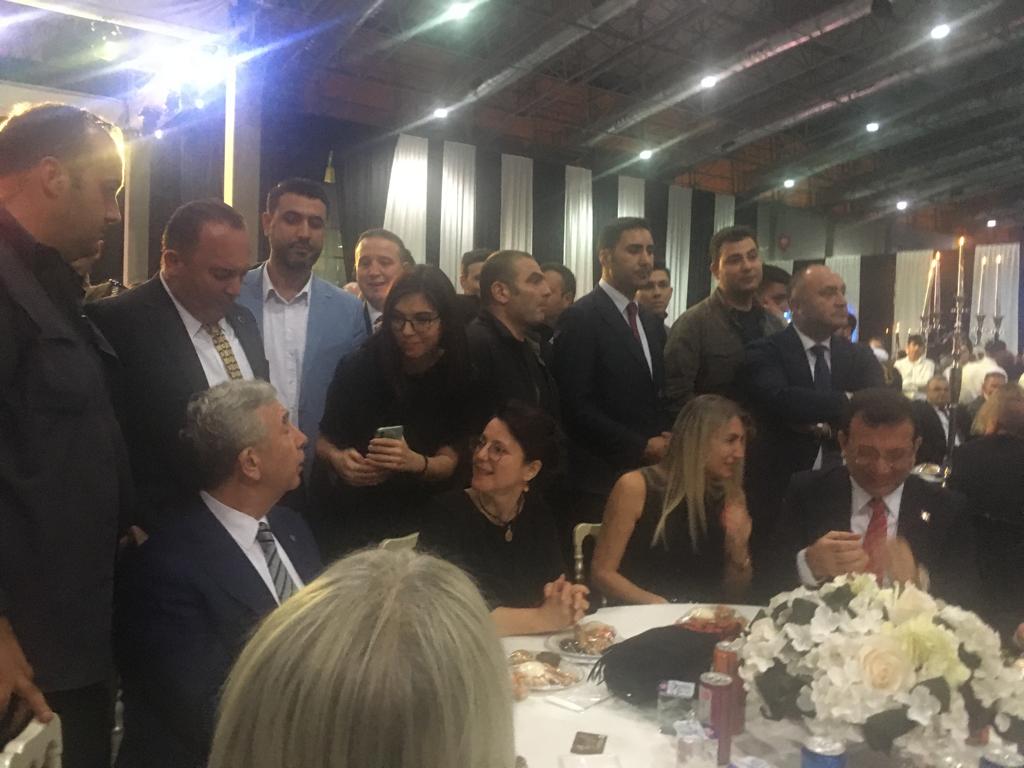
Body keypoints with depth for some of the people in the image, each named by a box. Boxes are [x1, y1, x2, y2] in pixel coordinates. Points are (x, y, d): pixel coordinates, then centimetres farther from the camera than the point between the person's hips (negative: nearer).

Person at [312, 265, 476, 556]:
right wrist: (338, 459, -24)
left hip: (415, 521, 1)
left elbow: (450, 461, -9)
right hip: (346, 516, -1)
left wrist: (415, 462, -30)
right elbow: (322, 438, -2)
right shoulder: (359, 365, -14)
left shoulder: (460, 376, -10)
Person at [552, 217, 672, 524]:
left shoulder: (649, 321, 15)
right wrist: (639, 447, -15)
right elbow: (576, 406, -16)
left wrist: (665, 440, 0)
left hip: (649, 473, 7)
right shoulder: (580, 318, -10)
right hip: (603, 476, -7)